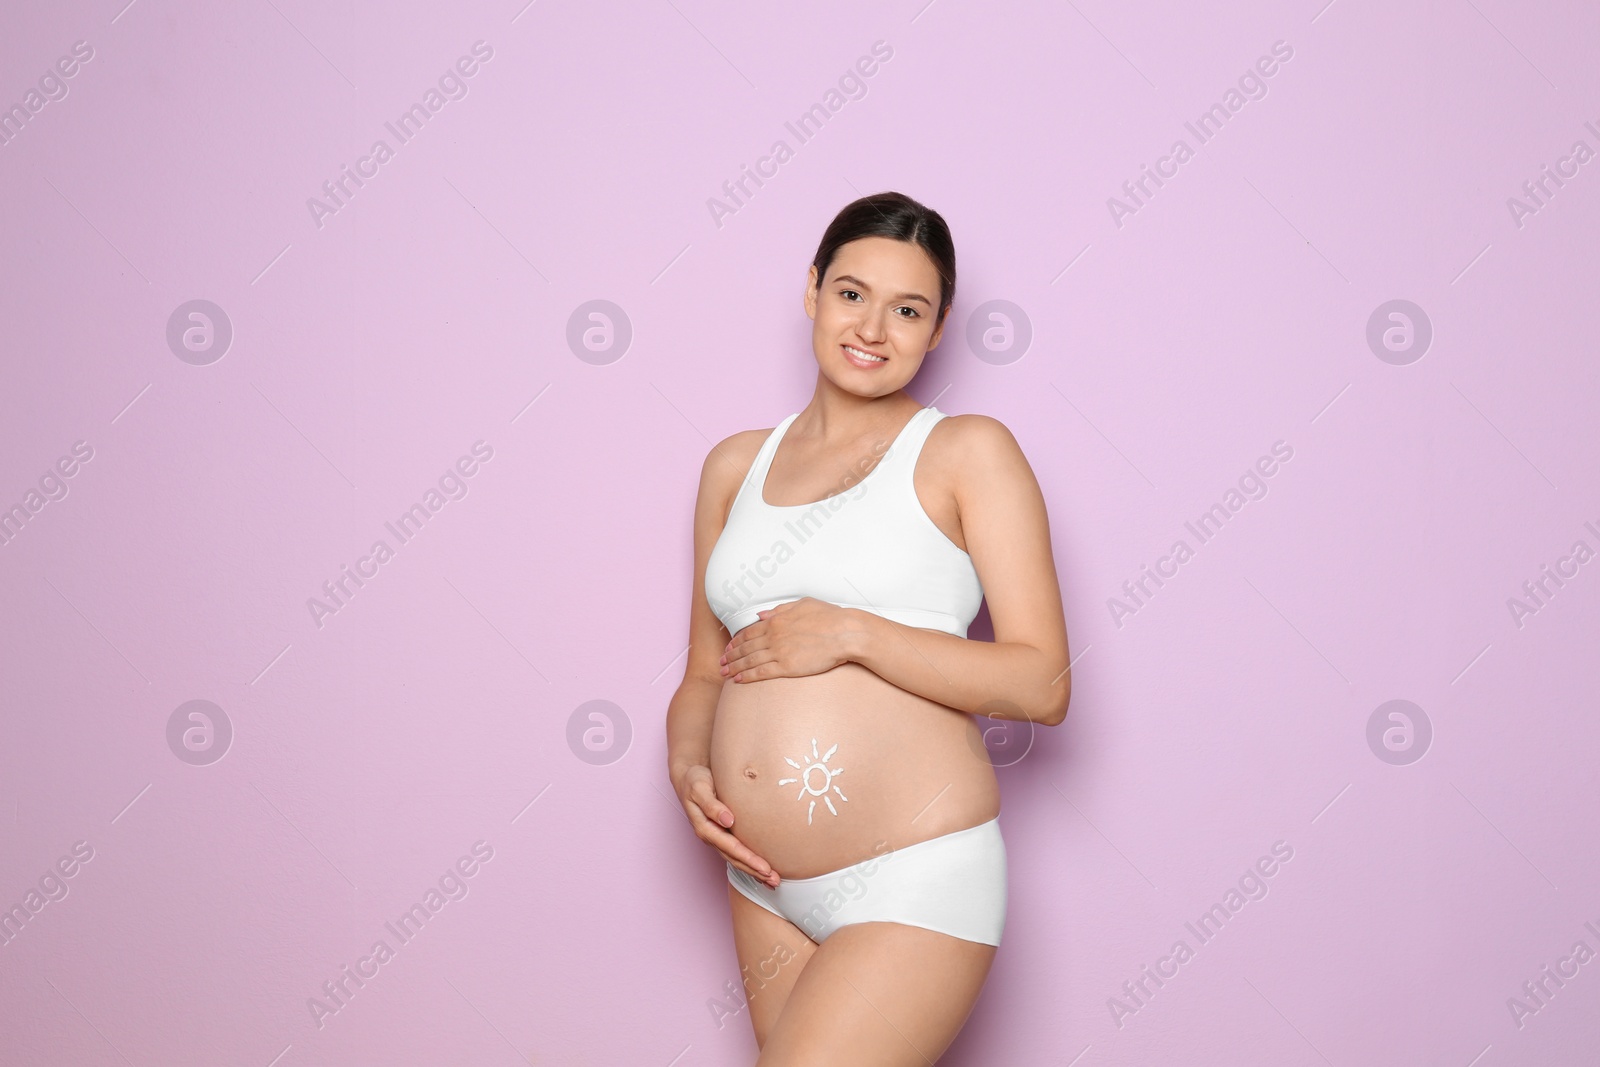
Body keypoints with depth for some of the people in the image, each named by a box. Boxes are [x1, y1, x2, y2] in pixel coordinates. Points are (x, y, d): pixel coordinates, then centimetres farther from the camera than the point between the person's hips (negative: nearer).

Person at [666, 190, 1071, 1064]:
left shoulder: (966, 452, -2)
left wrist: (850, 635, -15)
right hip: (766, 885, 6)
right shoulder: (736, 465, 12)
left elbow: (1042, 683, -9)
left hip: (916, 882, -5)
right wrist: (688, 766, -3)